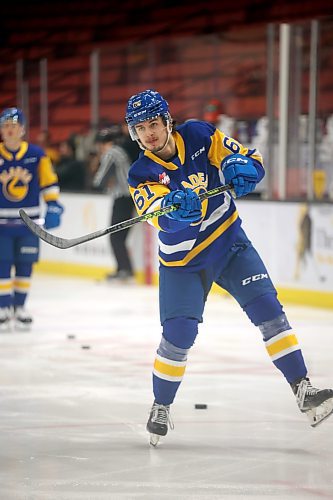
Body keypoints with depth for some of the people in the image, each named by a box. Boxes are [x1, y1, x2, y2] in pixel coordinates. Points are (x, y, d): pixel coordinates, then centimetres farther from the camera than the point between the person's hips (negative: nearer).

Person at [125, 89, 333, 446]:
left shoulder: (199, 135, -9)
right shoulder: (142, 175, -14)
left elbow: (253, 162, -6)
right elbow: (164, 219, -32)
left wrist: (241, 167, -29)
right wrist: (175, 208, -55)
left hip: (229, 242, 1)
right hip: (182, 260, -1)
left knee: (267, 309, -9)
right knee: (178, 334, -8)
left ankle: (304, 392, -6)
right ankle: (161, 407, 15)